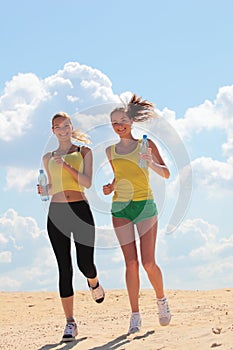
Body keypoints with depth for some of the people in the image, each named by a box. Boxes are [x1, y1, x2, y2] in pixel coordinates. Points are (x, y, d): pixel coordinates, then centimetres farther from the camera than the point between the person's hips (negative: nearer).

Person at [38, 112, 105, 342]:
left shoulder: (84, 152, 7)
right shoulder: (48, 158, 15)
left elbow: (87, 182, -6)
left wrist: (65, 164, -16)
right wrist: (43, 190, 1)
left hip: (80, 210, -2)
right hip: (56, 212, 2)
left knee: (85, 263, -7)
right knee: (64, 268, -4)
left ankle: (94, 284, 33)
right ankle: (70, 323, -1)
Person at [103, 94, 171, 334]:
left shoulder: (146, 144, 2)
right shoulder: (111, 151, 11)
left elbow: (166, 174, 0)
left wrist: (151, 163, -20)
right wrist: (111, 187, 5)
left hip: (145, 205, -2)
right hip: (120, 208, 3)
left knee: (148, 262, -8)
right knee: (131, 263, -3)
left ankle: (161, 299, 19)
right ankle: (135, 315, 3)